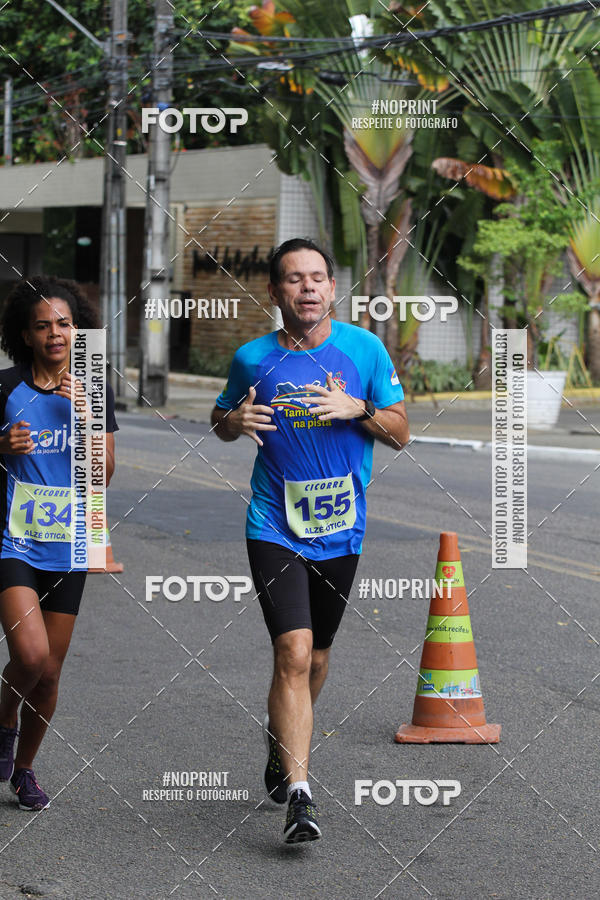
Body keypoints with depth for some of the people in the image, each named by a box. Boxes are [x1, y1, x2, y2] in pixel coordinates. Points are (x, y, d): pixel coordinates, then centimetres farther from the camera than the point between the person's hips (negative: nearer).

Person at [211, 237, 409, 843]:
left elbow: (400, 433, 3)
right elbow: (221, 420, 14)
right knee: (294, 653, -17)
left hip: (341, 529, 3)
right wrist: (235, 420, -10)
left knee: (315, 658, 15)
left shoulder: (364, 348, -1)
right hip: (274, 527, -2)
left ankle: (280, 743, 44)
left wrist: (357, 408, -17)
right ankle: (298, 795, -17)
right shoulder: (253, 358, -2)